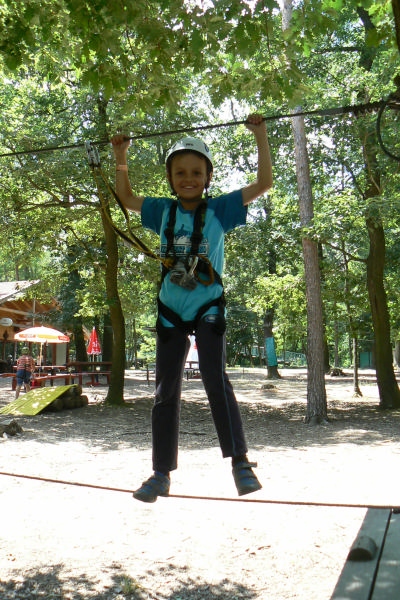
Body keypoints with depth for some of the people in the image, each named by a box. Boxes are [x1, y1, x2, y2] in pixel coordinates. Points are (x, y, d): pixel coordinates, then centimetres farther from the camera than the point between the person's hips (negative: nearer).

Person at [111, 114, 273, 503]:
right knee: (165, 392, 6)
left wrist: (260, 136, -4)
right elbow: (126, 197, 22)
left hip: (208, 306, -3)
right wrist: (121, 158, 17)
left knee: (215, 378, -21)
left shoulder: (218, 209, -2)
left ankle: (240, 462, -9)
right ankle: (161, 474, 16)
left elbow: (263, 183, -4)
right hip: (170, 310, 4)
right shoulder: (164, 211, 6)